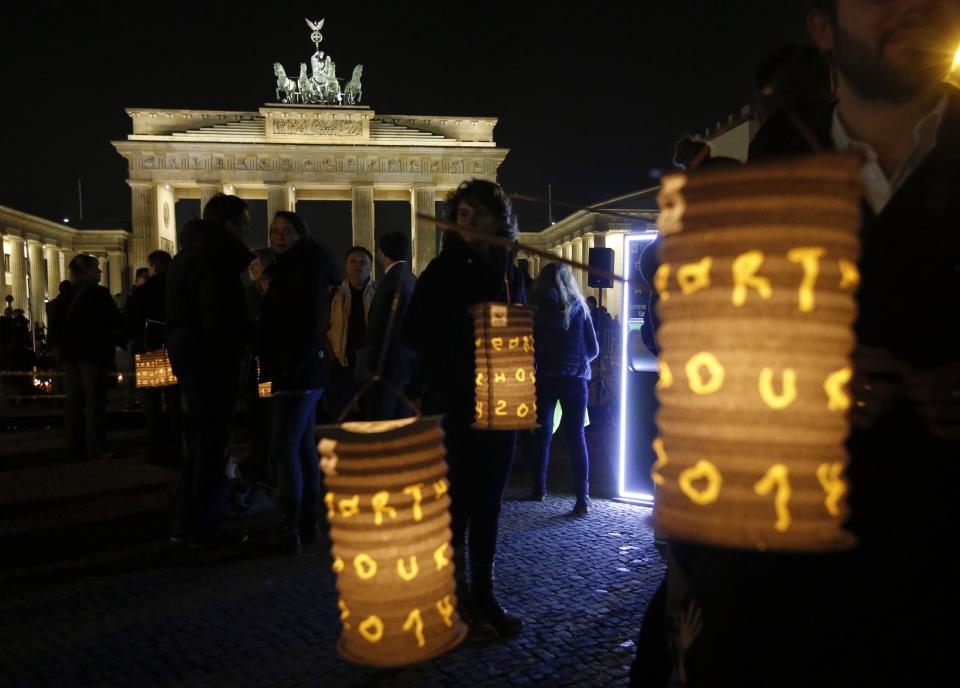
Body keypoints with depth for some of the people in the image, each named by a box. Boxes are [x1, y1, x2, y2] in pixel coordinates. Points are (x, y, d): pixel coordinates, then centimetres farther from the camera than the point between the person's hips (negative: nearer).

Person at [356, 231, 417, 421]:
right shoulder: (412, 279, 12)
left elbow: (381, 327, -17)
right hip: (407, 365, 9)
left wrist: (371, 367, -14)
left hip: (388, 367, -9)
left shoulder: (393, 279, -13)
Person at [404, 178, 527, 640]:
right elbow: (415, 335, -9)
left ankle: (484, 595, 24)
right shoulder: (443, 270, -5)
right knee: (458, 502, 1)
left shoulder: (509, 273, 10)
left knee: (488, 502, 11)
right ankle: (459, 602, 15)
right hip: (453, 405, -5)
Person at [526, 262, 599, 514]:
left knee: (543, 434, 12)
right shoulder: (578, 306, 7)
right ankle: (582, 497, -7)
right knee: (576, 436, 0)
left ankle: (539, 488, 19)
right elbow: (594, 349, 9)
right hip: (575, 379, 1)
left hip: (544, 378, -1)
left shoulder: (536, 306, 1)